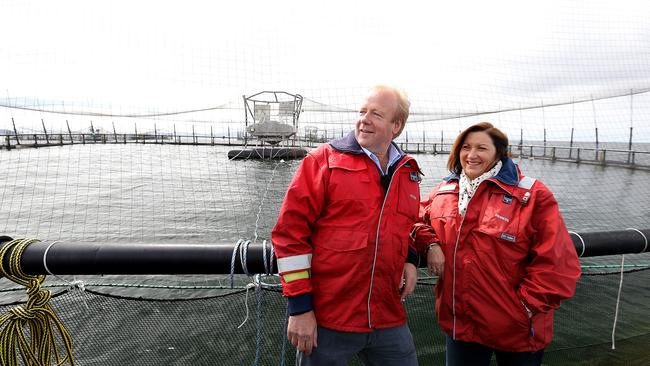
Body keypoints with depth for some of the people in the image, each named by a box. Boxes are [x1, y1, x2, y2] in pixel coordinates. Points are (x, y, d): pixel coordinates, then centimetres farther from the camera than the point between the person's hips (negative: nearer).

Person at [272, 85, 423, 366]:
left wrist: (410, 259, 6)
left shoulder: (408, 174, 9)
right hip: (326, 321, -4)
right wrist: (299, 305, -12)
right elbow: (291, 230, -11)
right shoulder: (323, 161, -7)